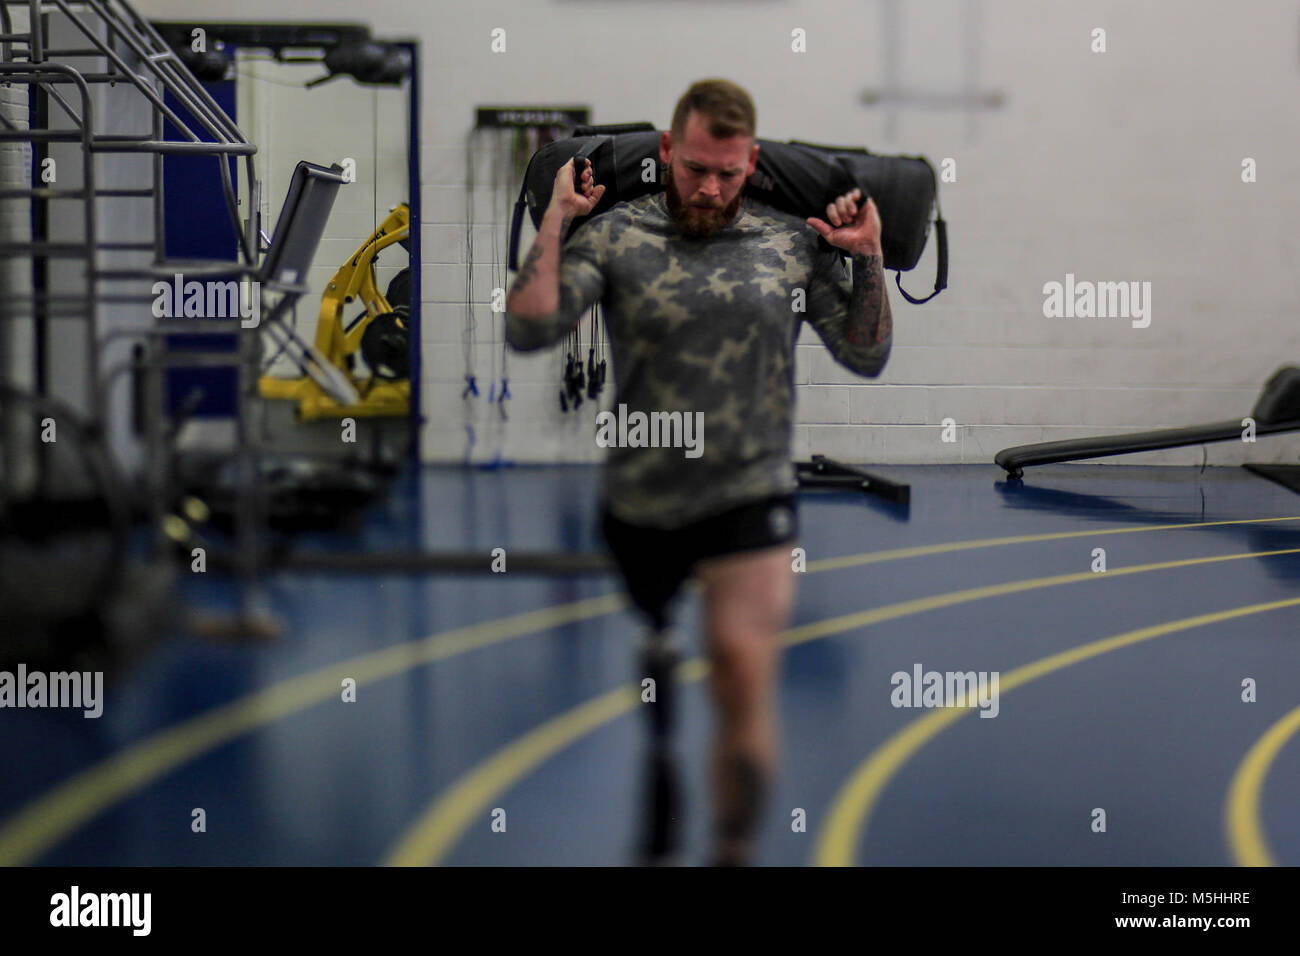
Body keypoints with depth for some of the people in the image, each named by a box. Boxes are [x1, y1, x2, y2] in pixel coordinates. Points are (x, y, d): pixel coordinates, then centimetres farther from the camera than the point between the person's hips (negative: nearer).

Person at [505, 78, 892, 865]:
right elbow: (529, 329, -13)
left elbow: (867, 357, 6)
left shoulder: (797, 242, 3)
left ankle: (734, 852, 6)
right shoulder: (615, 235, -2)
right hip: (636, 502, 1)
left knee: (745, 682, -11)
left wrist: (869, 259, -6)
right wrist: (556, 218, -14)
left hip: (749, 500, -1)